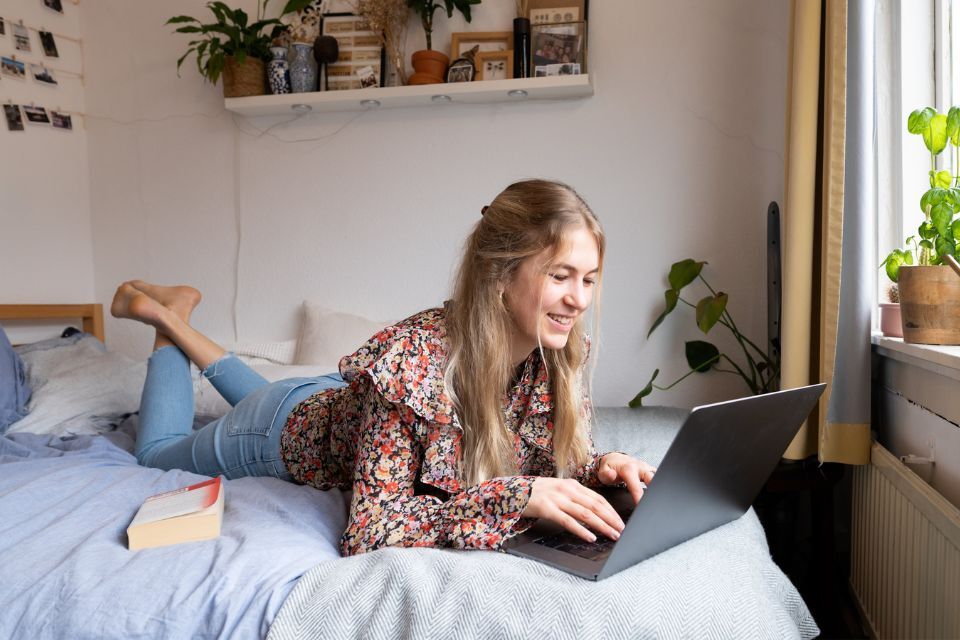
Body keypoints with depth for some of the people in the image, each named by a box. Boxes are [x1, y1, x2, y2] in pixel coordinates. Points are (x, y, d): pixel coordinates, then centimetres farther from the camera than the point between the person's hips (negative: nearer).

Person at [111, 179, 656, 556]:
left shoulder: (562, 354, -26)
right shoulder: (416, 359, -44)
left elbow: (561, 456, -12)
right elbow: (370, 532, -43)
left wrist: (602, 468, -33)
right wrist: (514, 495, -51)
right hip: (288, 426, -5)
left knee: (258, 397, 38)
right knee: (159, 452, 26)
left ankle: (179, 316, 48)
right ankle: (165, 318, 38)